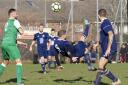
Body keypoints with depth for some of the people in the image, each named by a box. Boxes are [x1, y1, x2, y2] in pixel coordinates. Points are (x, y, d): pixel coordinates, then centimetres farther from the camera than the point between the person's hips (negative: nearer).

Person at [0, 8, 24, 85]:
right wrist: (21, 29, 15)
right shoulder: (15, 21, -1)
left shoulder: (7, 23, 25)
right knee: (18, 61, -7)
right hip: (10, 44, -8)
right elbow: (21, 32, -7)